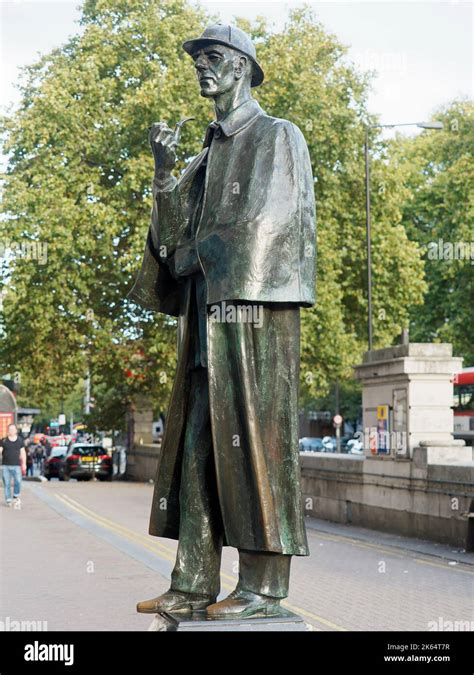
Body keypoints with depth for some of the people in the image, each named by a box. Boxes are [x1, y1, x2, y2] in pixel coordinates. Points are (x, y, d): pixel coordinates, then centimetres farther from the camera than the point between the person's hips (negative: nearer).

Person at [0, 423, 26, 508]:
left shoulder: (20, 440, 9)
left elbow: (23, 453, 11)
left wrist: (24, 463, 6)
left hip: (16, 465, 0)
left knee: (18, 481, -13)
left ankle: (16, 497, 7)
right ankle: (8, 500, 8)